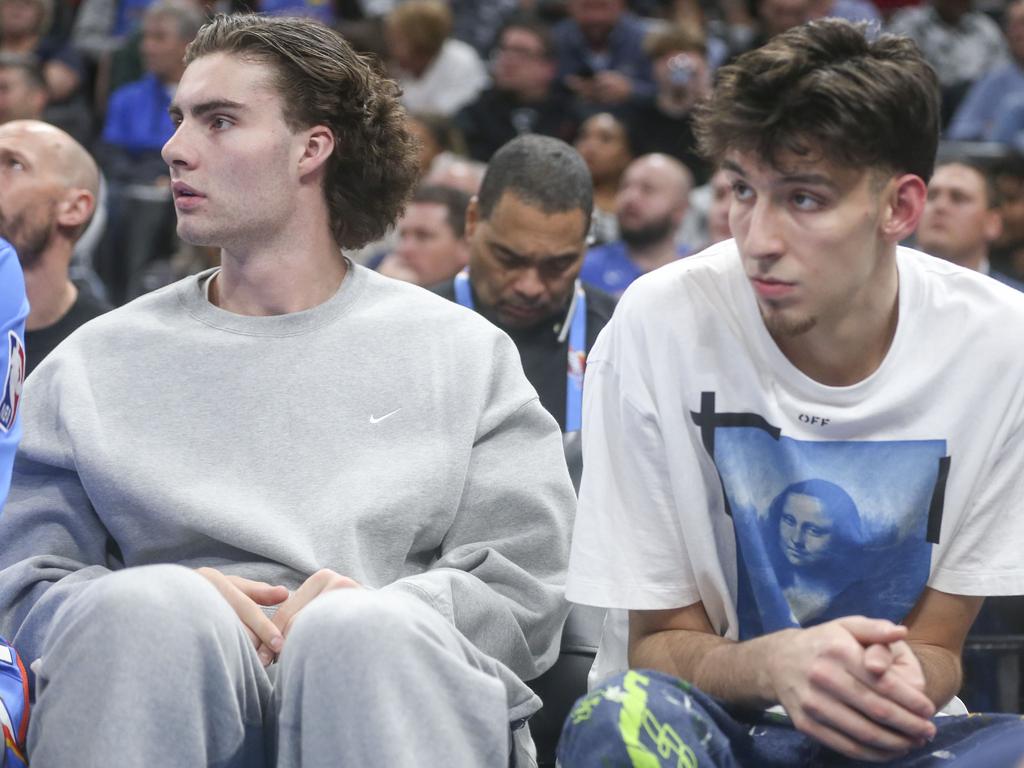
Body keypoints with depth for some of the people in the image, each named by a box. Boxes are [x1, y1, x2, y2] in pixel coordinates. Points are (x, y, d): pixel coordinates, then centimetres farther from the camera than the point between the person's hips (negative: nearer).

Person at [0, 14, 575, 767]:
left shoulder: (462, 353, 18)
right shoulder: (94, 364, 20)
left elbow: (524, 589, 8)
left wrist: (376, 618, -12)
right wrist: (179, 610, -10)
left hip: (392, 681, -1)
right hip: (168, 687, 1)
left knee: (364, 628, -36)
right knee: (149, 607, -33)